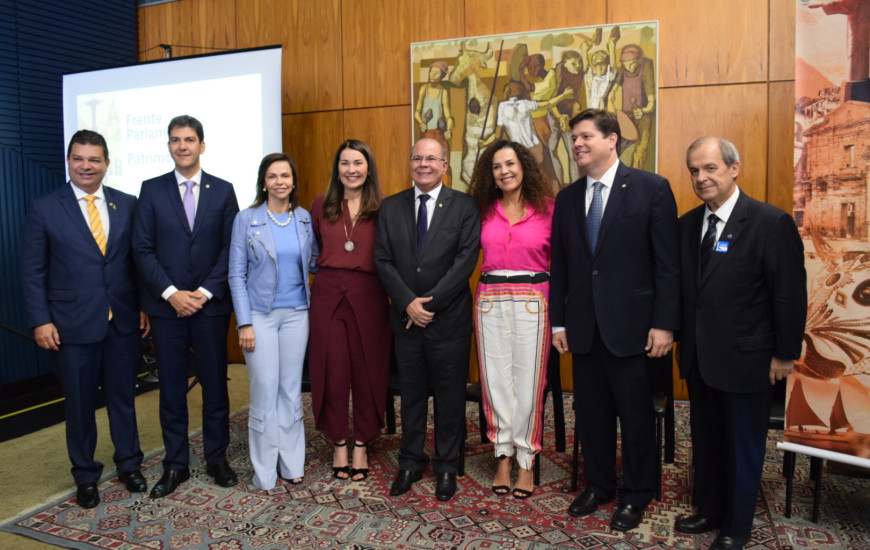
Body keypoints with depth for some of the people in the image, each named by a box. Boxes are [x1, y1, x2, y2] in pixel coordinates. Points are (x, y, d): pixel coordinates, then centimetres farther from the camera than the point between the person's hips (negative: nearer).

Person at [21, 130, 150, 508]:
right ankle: (85, 476, 29)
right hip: (72, 325, -2)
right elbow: (33, 272, -2)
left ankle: (129, 465, 32)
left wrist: (144, 306, 1)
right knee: (80, 404, 11)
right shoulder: (43, 208, -2)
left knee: (123, 397, 14)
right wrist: (40, 321, -8)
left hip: (123, 321, 2)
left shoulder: (127, 205, 4)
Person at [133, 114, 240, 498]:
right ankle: (175, 465, 21)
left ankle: (217, 459, 23)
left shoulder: (223, 190, 4)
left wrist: (204, 293, -10)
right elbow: (142, 249, 0)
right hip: (166, 305, 1)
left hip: (211, 305, 0)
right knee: (171, 389, 8)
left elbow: (231, 248, -1)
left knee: (215, 385, 8)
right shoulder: (151, 190, 4)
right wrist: (171, 293, -11)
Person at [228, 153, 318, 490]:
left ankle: (292, 464, 24)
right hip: (261, 315, -3)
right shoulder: (246, 219, -3)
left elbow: (314, 263, 10)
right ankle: (265, 472, 17)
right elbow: (236, 275, -4)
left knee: (291, 389, 10)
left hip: (296, 313, 3)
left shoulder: (305, 219, 5)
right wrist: (244, 323, -9)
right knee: (265, 390, 1)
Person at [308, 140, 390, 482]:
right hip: (328, 296, 1)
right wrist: (330, 268, 7)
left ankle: (361, 445, 23)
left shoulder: (382, 208, 3)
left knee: (367, 371, 6)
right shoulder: (322, 204, 7)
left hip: (368, 297, -1)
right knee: (332, 371, 5)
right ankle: (339, 444, 23)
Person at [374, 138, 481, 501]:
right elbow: (383, 260, 1)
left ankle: (447, 466, 25)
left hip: (449, 318, -2)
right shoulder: (391, 207, 7)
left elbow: (466, 259, -10)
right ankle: (411, 461, 29)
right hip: (406, 318, 3)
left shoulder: (464, 206, -2)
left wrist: (430, 302, -14)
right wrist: (408, 302, -11)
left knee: (449, 396, 8)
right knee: (411, 393, 14)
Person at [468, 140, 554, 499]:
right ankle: (504, 457, 21)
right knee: (496, 380, 6)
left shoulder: (546, 208, 1)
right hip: (490, 301, 2)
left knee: (528, 382, 2)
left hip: (532, 301, -2)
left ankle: (526, 462, 18)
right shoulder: (485, 210, 9)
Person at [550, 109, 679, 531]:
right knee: (590, 411, 14)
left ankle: (635, 495, 28)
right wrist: (558, 322, 7)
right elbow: (560, 265, 9)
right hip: (583, 326, 4)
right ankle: (598, 484, 33)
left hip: (632, 324, -4)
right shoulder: (567, 198, 9)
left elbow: (668, 262, -7)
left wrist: (664, 323, -11)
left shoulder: (652, 188, -5)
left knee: (636, 414, 9)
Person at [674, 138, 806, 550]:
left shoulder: (771, 223, -13)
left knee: (744, 446, 12)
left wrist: (785, 354, -9)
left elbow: (790, 295, -11)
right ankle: (709, 511, 38)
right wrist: (679, 337, 7)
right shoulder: (687, 224, 4)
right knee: (705, 440, 19)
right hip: (699, 357, 6)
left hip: (745, 359, -5)